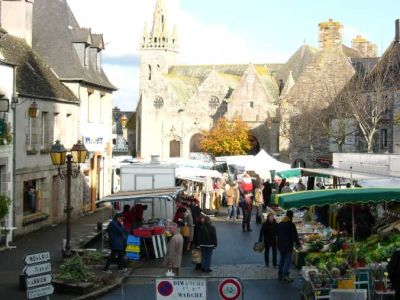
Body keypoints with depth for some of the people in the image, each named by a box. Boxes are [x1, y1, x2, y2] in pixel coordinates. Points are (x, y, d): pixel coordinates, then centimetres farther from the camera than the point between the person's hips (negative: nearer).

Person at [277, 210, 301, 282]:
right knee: (288, 260, -2)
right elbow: (295, 235, -14)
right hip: (288, 246, -7)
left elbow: (277, 234, 17)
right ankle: (286, 275, -9)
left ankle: (280, 274, 19)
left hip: (280, 245, 7)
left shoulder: (279, 224, 7)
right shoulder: (291, 224, -15)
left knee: (282, 259, 16)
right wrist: (298, 244, -3)